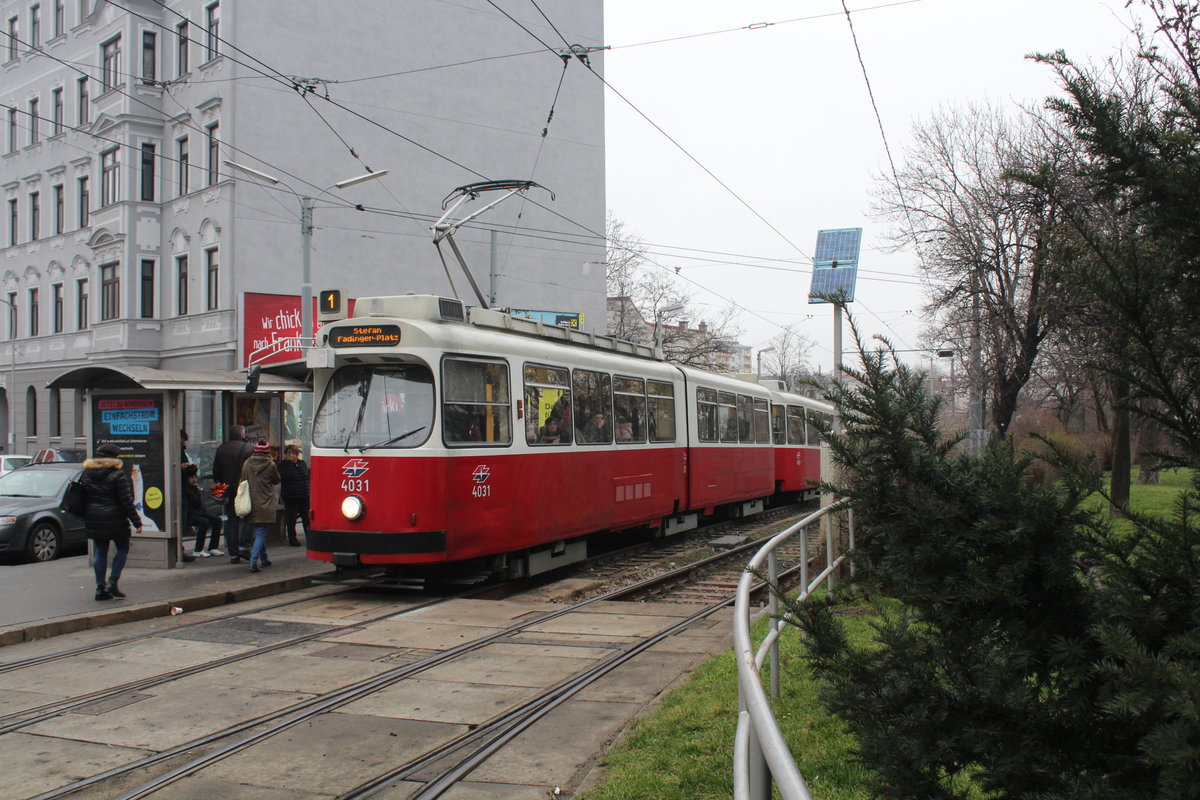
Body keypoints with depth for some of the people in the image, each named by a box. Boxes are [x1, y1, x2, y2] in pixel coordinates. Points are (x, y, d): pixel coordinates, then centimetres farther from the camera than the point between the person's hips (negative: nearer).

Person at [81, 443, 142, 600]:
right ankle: (113, 582, -2)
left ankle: (100, 587, 10)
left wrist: (86, 519, 20)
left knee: (99, 552, 11)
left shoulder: (87, 474, 7)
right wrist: (137, 522, -10)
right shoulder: (117, 475, -11)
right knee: (123, 549, 9)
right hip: (115, 520, -6)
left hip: (93, 520, 6)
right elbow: (126, 501, -13)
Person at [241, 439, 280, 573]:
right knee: (261, 533, -3)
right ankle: (253, 562, -15)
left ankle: (263, 559, 29)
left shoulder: (247, 464, 2)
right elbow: (276, 481, 6)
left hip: (250, 505, 4)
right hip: (264, 505, -4)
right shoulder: (270, 465, -9)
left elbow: (243, 481, 10)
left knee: (259, 533, 18)